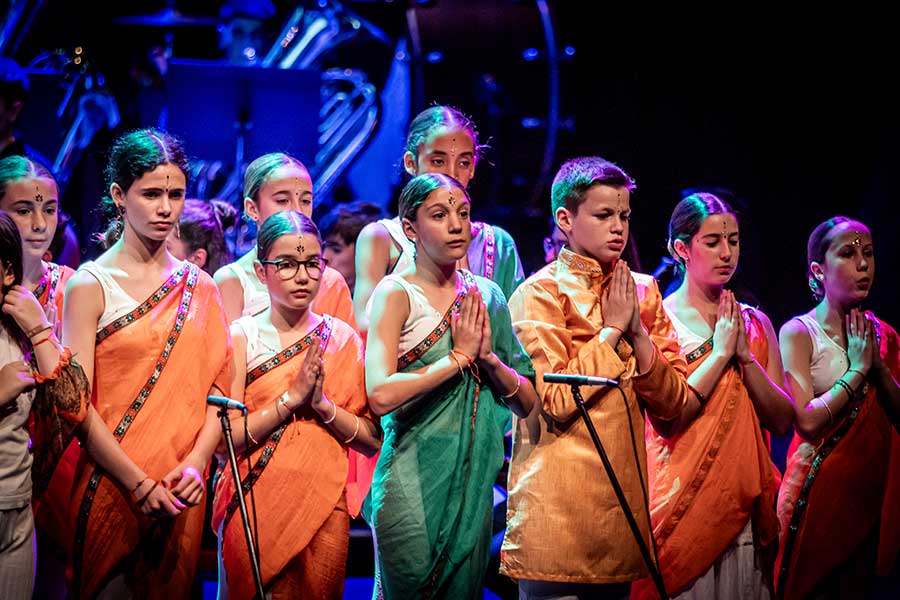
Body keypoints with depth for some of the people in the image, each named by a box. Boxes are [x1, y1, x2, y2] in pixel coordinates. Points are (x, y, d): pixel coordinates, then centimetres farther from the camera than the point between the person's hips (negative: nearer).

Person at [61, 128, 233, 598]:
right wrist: (138, 483, -16)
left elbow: (220, 384, 5)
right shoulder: (89, 285, -4)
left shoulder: (199, 287, 9)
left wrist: (196, 462, -12)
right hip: (111, 485, -3)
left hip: (182, 490, 4)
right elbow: (77, 402, -10)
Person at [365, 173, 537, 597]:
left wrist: (489, 356, -9)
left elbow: (528, 404, 9)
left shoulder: (485, 295, 9)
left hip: (473, 479, 5)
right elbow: (381, 395, -23)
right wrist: (459, 355, -15)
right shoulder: (396, 293, -8)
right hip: (412, 484, -5)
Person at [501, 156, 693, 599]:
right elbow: (557, 402, -16)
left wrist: (637, 332, -7)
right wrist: (612, 329, -9)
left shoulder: (642, 292, 12)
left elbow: (674, 404, 6)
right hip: (558, 508, -5)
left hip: (624, 496, 5)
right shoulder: (539, 294, -4)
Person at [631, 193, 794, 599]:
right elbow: (666, 418, -15)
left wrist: (745, 354, -7)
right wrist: (720, 351, -11)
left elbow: (783, 422, 4)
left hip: (745, 500, 4)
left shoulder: (755, 323, 11)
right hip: (682, 498, -4)